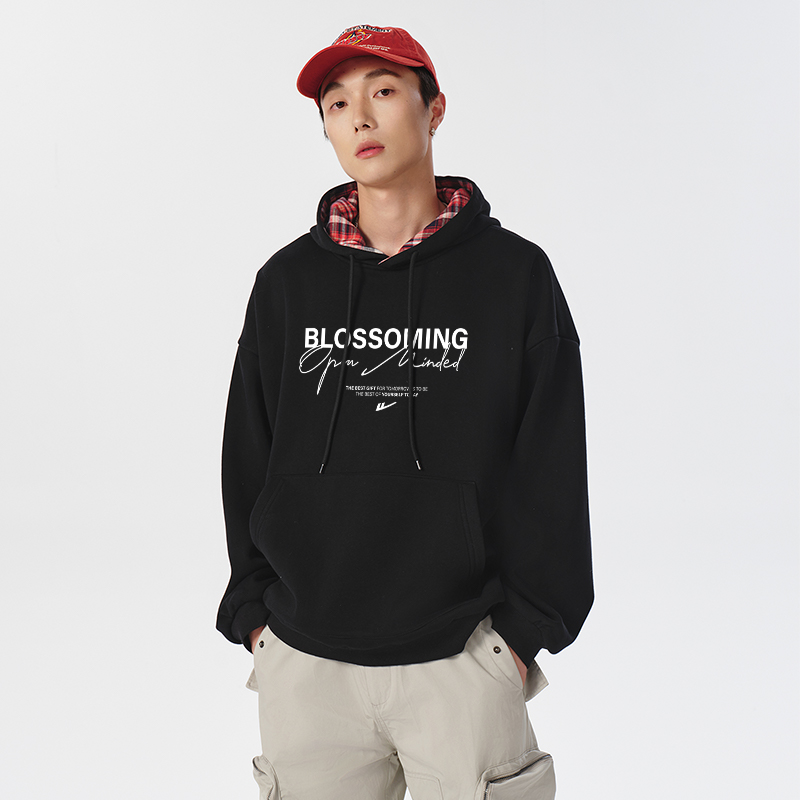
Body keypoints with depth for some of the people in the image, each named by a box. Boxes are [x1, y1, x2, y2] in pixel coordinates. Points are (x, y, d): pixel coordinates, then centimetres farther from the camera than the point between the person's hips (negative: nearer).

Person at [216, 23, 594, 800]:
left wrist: (525, 625, -3)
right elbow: (247, 457, 10)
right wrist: (255, 612, 6)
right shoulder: (287, 281, 6)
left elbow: (552, 469, 0)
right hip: (305, 660, 2)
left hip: (463, 657, -2)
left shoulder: (516, 273, 0)